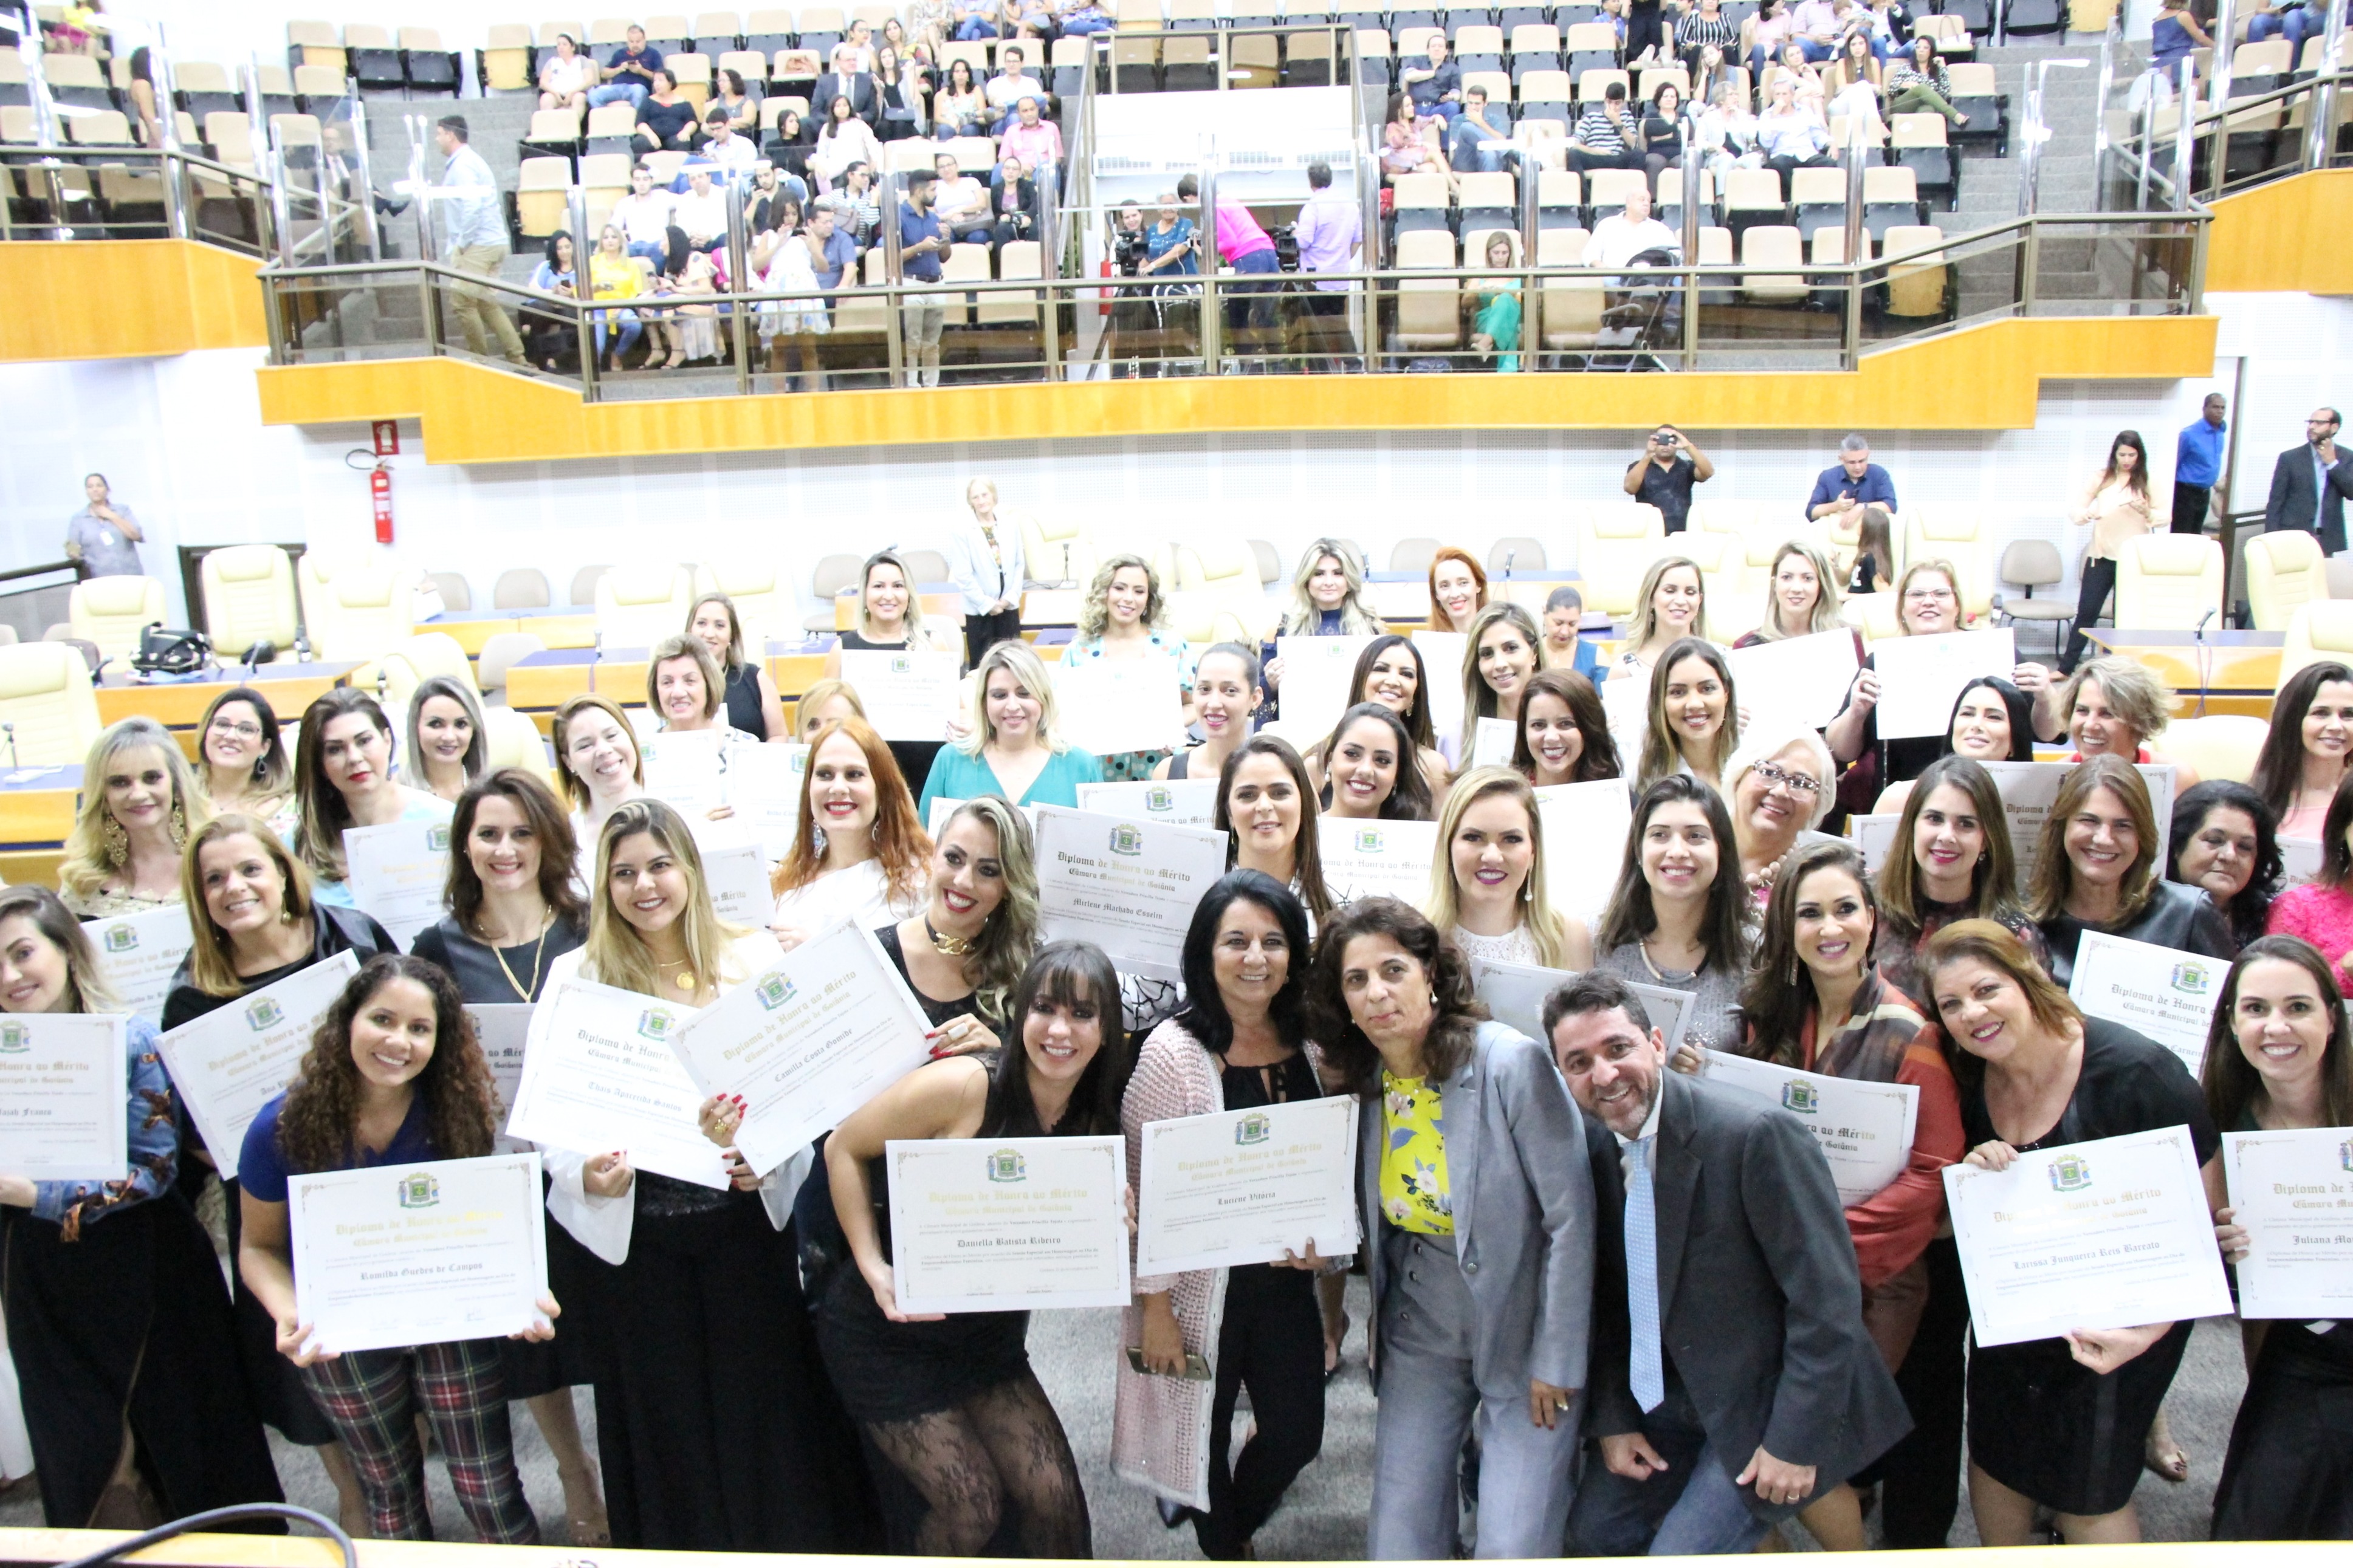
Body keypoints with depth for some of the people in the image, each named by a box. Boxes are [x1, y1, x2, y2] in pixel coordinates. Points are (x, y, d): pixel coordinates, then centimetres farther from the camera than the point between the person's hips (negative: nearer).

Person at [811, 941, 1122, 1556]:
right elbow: (844, 1149, -13)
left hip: (988, 1336, 5)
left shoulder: (1096, 1124, -4)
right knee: (972, 1507, -6)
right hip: (887, 1332, -5)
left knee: (1056, 1499, 1)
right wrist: (874, 1268, -19)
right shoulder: (962, 1086, -23)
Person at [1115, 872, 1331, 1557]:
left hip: (1284, 1279, 5)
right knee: (1206, 1431, 14)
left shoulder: (1311, 1047, -3)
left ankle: (1236, 1525, 47)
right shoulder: (1174, 1051, -19)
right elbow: (1145, 1188, -15)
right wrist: (1154, 1305, -14)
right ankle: (1223, 1546, 45)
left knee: (1297, 1434, 14)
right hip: (1201, 1282, -4)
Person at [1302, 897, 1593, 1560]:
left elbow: (1570, 1215, -17)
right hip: (1421, 1331, 5)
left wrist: (1556, 1361, -13)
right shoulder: (1363, 1082, -2)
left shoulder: (1511, 1064, -20)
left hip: (1522, 1329, -5)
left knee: (1513, 1546, -7)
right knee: (1398, 1539, 4)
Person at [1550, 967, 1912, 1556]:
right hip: (1667, 1398, 7)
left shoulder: (1755, 1135, -24)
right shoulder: (1593, 1146, -3)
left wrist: (1794, 1442, -19)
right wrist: (1612, 1418, 3)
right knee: (1593, 1532, 11)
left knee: (1679, 1553, -12)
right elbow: (1607, 1293, 8)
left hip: (1768, 1402, -7)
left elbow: (1828, 1297, -22)